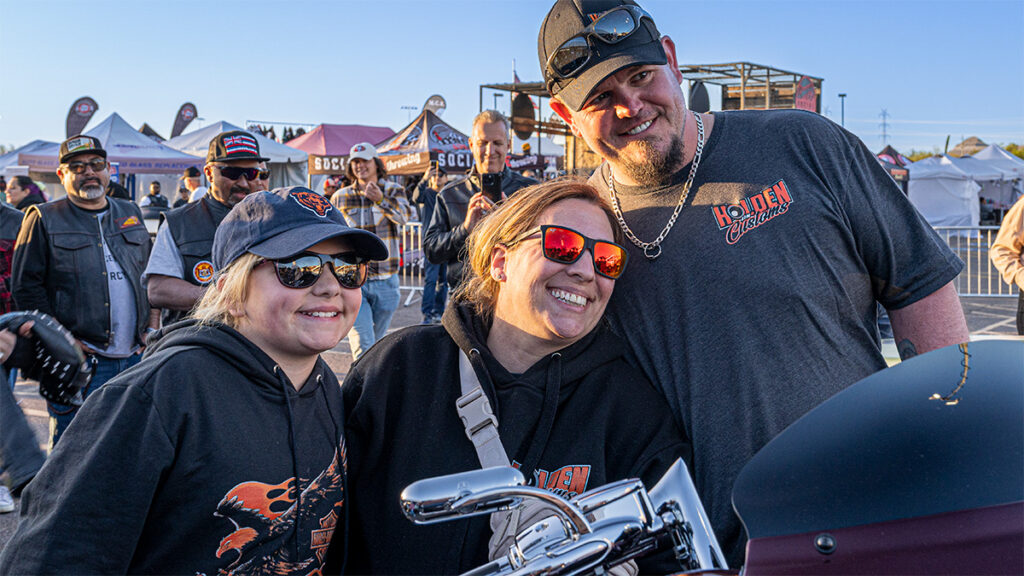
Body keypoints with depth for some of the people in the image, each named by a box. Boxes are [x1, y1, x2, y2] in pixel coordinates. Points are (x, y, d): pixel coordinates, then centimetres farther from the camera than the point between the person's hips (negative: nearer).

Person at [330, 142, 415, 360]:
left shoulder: (393, 191, 3)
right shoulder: (340, 197, 6)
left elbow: (404, 217, -18)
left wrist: (380, 199, -35)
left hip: (386, 280, 1)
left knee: (377, 343, 16)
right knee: (363, 346, -13)